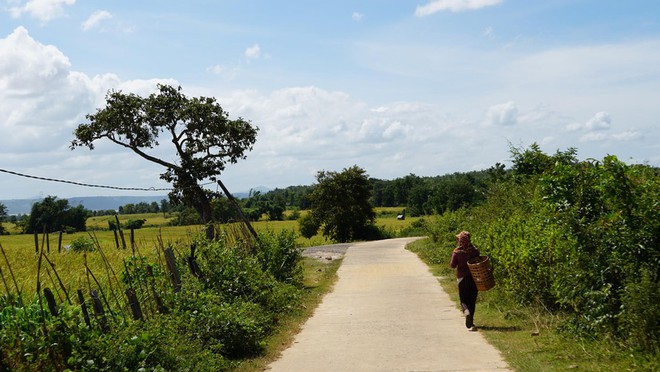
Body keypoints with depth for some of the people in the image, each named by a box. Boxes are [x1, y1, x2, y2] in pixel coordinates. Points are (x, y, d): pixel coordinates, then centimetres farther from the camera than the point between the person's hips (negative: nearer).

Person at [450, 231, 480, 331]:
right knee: (472, 300, 13)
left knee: (464, 299, 9)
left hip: (462, 278, -2)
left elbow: (452, 265, -8)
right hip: (474, 277, 2)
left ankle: (466, 311, -25)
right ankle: (470, 322, 17)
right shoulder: (475, 251, -4)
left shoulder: (457, 252, -10)